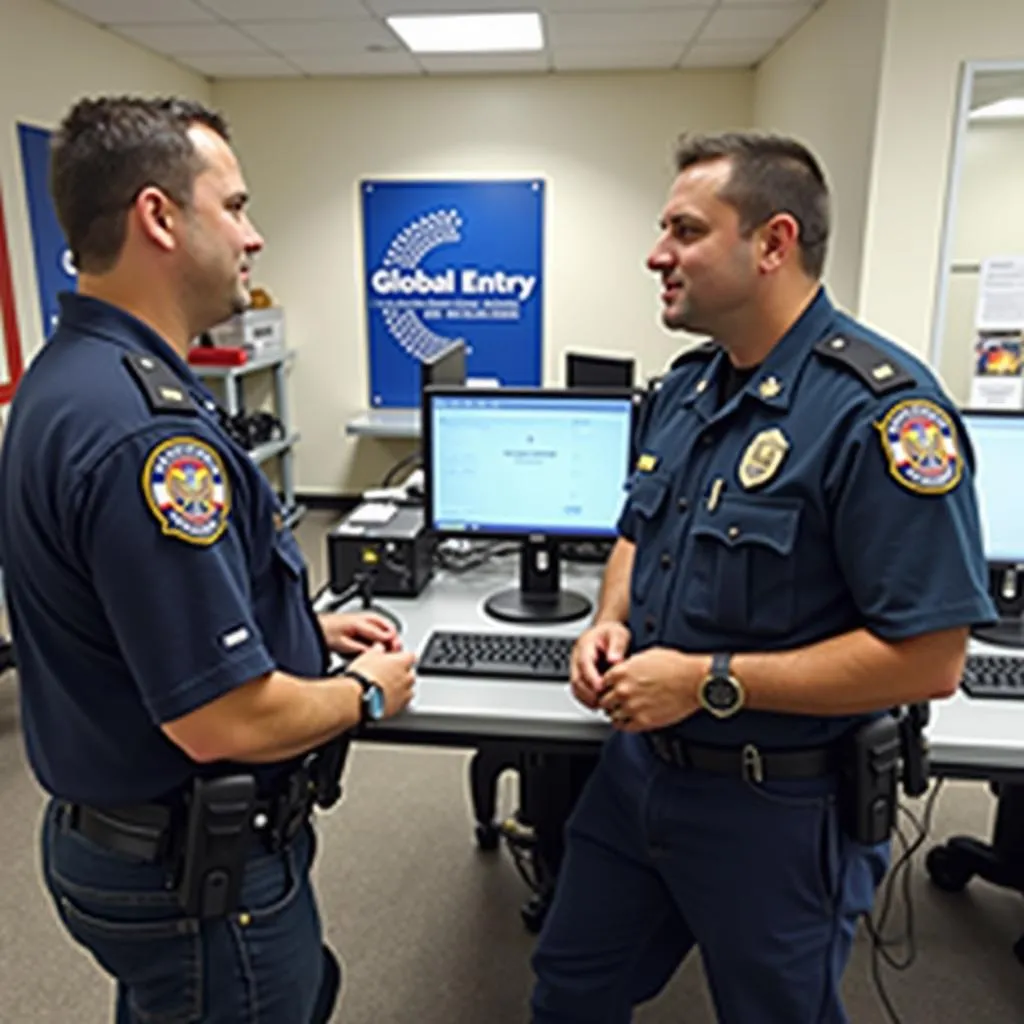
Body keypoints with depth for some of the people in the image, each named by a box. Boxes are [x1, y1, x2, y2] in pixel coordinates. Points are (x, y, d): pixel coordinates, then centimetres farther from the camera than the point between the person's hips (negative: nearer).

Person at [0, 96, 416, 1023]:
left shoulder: (76, 376, 2)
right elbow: (226, 720, -30)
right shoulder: (144, 430, -31)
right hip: (198, 875, -9)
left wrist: (307, 630, 10)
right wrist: (368, 693, -12)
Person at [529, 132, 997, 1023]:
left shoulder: (880, 409, -23)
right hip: (639, 766, 7)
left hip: (777, 811, -7)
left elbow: (928, 658, -24)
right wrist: (612, 620, -5)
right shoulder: (688, 385, 3)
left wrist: (709, 682, -24)